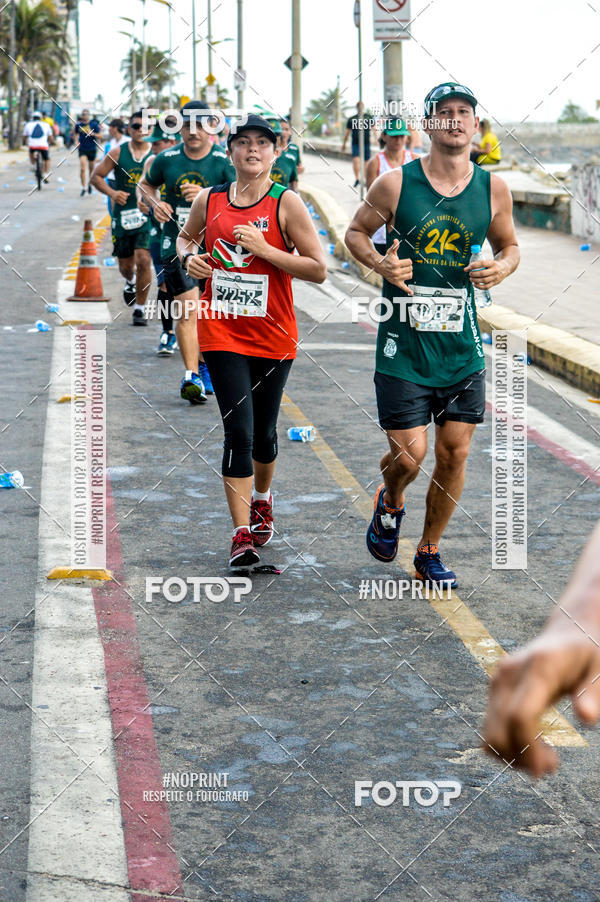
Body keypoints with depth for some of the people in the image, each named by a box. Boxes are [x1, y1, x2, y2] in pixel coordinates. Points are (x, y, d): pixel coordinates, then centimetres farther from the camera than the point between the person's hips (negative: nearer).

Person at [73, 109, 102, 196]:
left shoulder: (94, 124, -6)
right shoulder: (78, 125, 0)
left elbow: (100, 135, -5)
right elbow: (75, 133, 20)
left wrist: (92, 134, -21)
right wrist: (76, 141, 2)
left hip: (92, 149, 0)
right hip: (82, 149, 0)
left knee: (91, 169, 13)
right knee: (82, 168, -14)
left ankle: (89, 184, 37)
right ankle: (83, 188, -8)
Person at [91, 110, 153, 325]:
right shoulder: (118, 153, 0)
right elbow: (96, 176, 5)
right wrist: (112, 193, -12)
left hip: (147, 216, -2)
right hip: (123, 216, 2)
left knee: (143, 259, -17)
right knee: (125, 265, 13)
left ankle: (140, 308, -3)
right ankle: (130, 282, 51)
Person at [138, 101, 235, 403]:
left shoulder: (223, 161, -5)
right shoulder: (167, 159, 0)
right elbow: (145, 185, 19)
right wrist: (155, 203, -2)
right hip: (177, 244, -1)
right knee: (189, 310, -11)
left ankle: (204, 364, 33)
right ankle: (191, 376, -11)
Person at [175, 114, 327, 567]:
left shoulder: (287, 202, -6)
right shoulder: (209, 201, 3)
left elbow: (319, 269, -8)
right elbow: (186, 238, 24)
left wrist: (264, 249, -17)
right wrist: (189, 257, 1)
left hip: (274, 335, 0)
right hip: (222, 334, 0)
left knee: (264, 432, 15)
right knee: (239, 431, -9)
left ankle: (261, 498, 44)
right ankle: (243, 534, -8)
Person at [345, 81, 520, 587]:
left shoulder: (493, 190, 1)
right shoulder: (396, 184, -6)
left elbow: (509, 245, 16)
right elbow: (356, 232, 7)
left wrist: (502, 267, -7)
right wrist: (378, 263, -14)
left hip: (462, 346, 3)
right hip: (404, 344, -3)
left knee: (455, 452, 6)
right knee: (410, 454, -8)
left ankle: (429, 553, 26)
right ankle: (391, 504, 29)